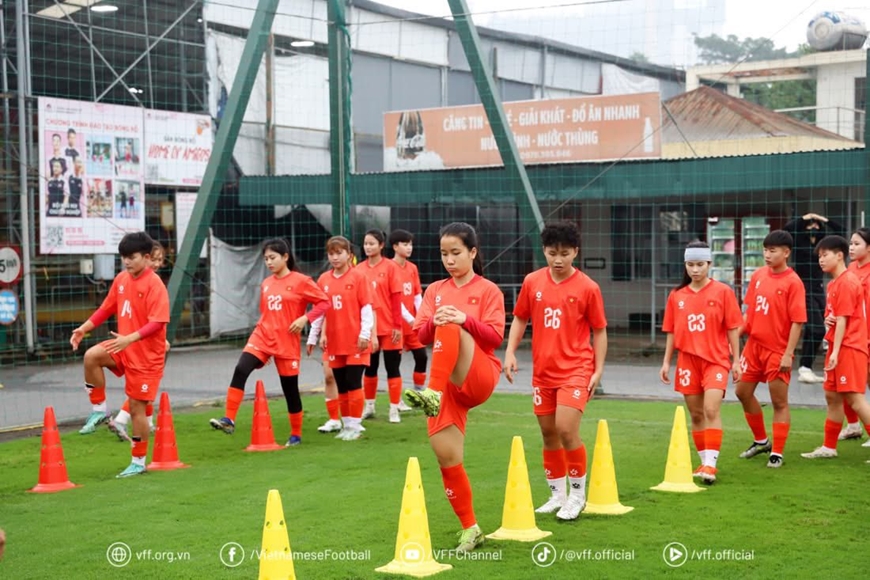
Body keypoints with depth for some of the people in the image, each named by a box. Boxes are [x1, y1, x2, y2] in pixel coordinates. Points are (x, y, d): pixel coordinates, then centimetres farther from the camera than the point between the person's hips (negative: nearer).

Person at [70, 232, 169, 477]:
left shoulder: (154, 284, -17)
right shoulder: (121, 280, 4)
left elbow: (157, 322, -24)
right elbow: (106, 308, 14)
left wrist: (130, 338, -36)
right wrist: (84, 328, 2)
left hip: (147, 355, -6)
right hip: (124, 348, 6)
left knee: (137, 407, -1)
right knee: (91, 356, -21)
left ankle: (139, 462, 14)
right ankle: (100, 410, -3)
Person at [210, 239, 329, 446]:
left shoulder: (300, 281, -6)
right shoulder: (266, 284, 10)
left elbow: (324, 302, -6)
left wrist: (305, 318, -18)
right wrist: (263, 328, 15)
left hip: (286, 342, -4)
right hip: (262, 336, 4)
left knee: (290, 387, 5)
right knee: (240, 370, -21)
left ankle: (296, 435, 22)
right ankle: (229, 420, -22)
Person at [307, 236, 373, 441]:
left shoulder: (358, 276, -5)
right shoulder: (323, 280, 7)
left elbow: (366, 307, -6)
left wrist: (365, 334, -11)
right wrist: (313, 337, 13)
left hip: (355, 341, -4)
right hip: (335, 343, 4)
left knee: (353, 383, -3)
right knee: (341, 386, 9)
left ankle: (355, 425, 6)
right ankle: (346, 424, 19)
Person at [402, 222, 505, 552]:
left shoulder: (488, 290, 3)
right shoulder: (436, 290, 15)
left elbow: (495, 337, -7)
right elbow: (421, 335, 6)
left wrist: (464, 319, -23)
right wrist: (434, 321, -16)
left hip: (479, 377, -4)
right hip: (449, 383, 4)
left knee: (449, 329, -30)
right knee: (445, 452, -6)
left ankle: (433, 394, -39)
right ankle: (470, 528, 9)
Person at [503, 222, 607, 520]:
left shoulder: (587, 287, -7)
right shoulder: (532, 282, 1)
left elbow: (599, 331, -1)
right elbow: (520, 318, 12)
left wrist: (598, 369, -5)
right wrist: (510, 352, 0)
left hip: (576, 369, -4)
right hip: (543, 371, 4)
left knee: (566, 429, -15)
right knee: (548, 434, 11)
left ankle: (578, 494, 4)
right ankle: (557, 495, 26)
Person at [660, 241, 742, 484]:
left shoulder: (723, 292, -3)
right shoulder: (676, 296, 5)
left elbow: (732, 328, -1)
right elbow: (671, 332, 10)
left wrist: (736, 360, -2)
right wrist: (666, 362, 7)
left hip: (716, 360, -3)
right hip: (688, 361, 3)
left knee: (711, 410, -16)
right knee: (696, 414, 9)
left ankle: (711, 463, -15)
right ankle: (704, 462, 20)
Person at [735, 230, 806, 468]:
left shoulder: (793, 282, -14)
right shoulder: (758, 275, 5)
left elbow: (797, 321, -16)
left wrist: (788, 354, -19)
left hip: (778, 350, -7)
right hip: (754, 344, 7)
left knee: (779, 402, 2)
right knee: (743, 392, 15)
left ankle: (777, 453, 13)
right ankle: (761, 441, 33)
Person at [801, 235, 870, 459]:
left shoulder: (846, 282, -13)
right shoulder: (834, 283, 15)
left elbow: (842, 319, -17)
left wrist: (835, 351, -19)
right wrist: (829, 318, -3)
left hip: (849, 348, -10)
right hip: (838, 348, 10)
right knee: (832, 396, 13)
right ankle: (829, 447, 21)